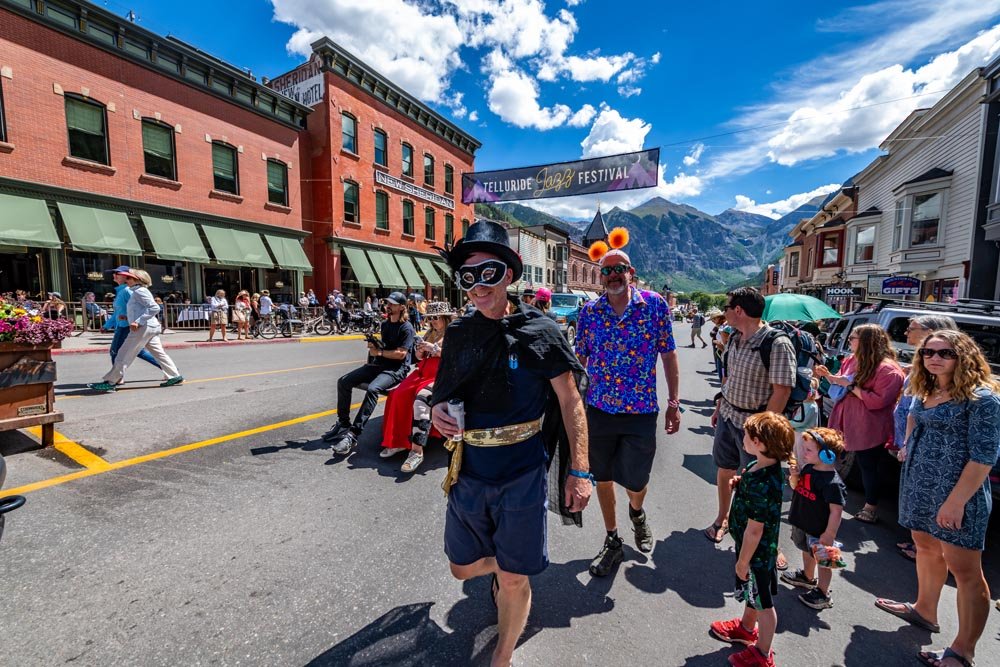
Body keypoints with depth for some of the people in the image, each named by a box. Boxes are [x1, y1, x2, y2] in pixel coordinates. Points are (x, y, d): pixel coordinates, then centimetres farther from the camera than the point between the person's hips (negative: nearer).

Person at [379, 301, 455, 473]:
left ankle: (417, 450, -33)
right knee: (398, 394, -18)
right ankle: (398, 440, -14)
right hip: (423, 372, 7)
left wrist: (434, 348, -15)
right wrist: (419, 352, 2)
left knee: (421, 399, -33)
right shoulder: (430, 333, 23)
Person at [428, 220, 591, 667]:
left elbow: (570, 401, -7)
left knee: (514, 580, 10)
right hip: (467, 473, 4)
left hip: (522, 475, -4)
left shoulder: (538, 331, -12)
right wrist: (436, 409, -10)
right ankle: (500, 567, 55)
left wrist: (579, 471, -10)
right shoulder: (459, 333, 1)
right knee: (463, 567, 20)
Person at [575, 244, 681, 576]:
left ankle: (636, 512, 47)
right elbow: (579, 360, 5)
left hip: (641, 411, -1)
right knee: (603, 478, 13)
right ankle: (612, 542, 37)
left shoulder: (655, 304, -3)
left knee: (636, 482, 8)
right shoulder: (589, 311, 0)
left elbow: (668, 355, 0)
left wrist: (674, 402, -2)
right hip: (598, 409, 2)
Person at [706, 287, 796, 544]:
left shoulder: (777, 344, -20)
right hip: (727, 416, 7)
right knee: (724, 471, 18)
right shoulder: (734, 337, 4)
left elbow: (782, 390, -20)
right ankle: (722, 519, 39)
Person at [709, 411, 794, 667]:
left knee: (763, 602, 15)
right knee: (752, 594, 30)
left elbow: (754, 530, -27)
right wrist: (741, 482, -9)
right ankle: (747, 627, 54)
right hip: (760, 546, 9)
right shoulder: (767, 464, -10)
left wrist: (743, 562, -15)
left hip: (757, 551, -9)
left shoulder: (760, 484, -37)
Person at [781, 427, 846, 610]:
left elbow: (836, 511, -25)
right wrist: (794, 475, -13)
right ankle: (808, 577, 51)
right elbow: (795, 487, 9)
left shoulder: (833, 482, -29)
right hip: (802, 523, 8)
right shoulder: (807, 468, -5)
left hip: (820, 531, -8)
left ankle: (823, 594, 30)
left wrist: (829, 534, -21)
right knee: (806, 551, 28)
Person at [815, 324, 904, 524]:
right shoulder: (852, 360, 8)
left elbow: (879, 400, -23)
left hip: (868, 430, -7)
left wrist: (851, 385, -22)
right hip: (848, 423, 8)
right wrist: (828, 375, 3)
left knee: (868, 467, 6)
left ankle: (871, 508, 21)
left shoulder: (888, 369, -16)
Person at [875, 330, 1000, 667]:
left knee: (964, 569, 2)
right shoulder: (926, 391, 8)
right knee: (926, 548, 21)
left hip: (955, 494, -8)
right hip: (919, 486, 8)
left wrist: (956, 501, -20)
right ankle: (924, 610, 38)